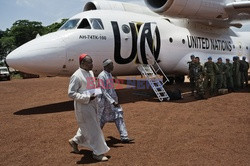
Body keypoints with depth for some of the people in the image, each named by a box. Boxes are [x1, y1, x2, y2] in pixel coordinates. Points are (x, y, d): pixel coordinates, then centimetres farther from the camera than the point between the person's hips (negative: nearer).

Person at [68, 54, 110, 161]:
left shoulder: (90, 73, 8)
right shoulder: (76, 76, -18)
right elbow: (71, 93, -20)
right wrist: (87, 98, -24)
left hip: (92, 104, 9)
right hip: (83, 107, -9)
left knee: (88, 127, 21)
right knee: (93, 129, -2)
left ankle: (74, 141, 43)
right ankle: (98, 153, 12)